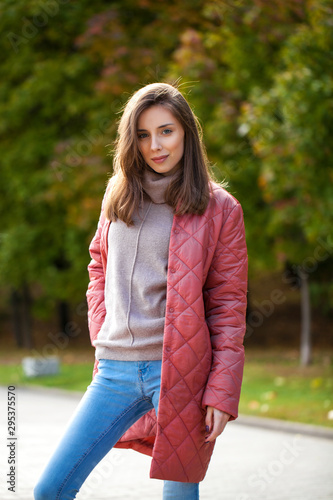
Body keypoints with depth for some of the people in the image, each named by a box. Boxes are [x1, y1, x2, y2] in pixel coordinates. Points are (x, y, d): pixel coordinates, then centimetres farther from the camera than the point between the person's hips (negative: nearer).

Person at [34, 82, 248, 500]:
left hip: (180, 371, -4)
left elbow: (229, 304, -2)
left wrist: (222, 391, -9)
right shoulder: (119, 195, 12)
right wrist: (103, 336, 10)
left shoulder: (219, 209, -1)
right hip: (116, 371, 4)